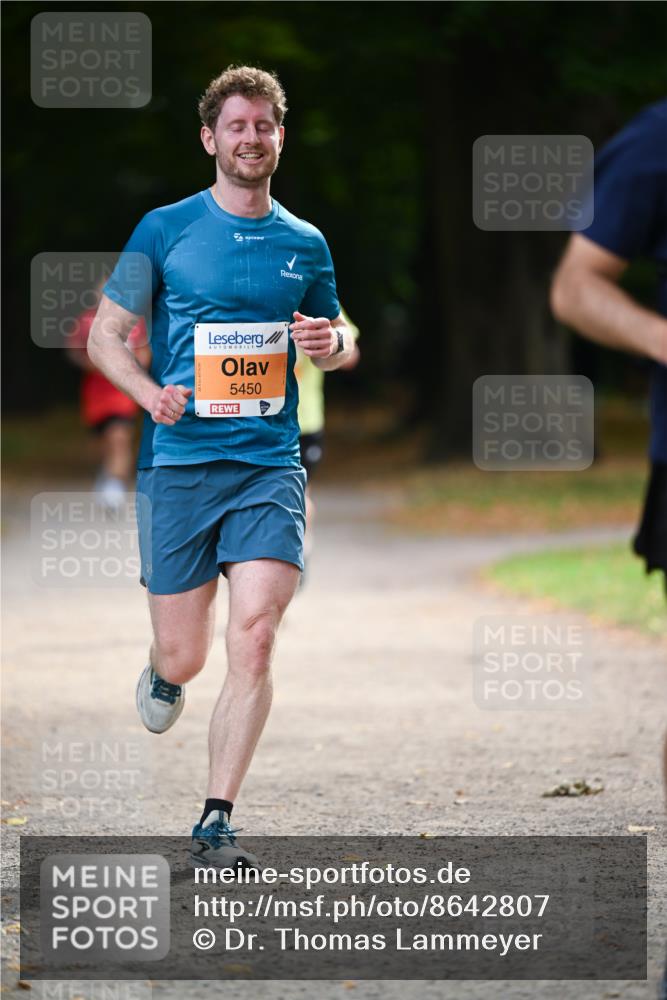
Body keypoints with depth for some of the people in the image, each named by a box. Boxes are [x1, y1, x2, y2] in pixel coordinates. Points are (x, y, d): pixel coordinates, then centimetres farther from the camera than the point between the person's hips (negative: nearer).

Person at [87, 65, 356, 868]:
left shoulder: (304, 245, 10)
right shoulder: (166, 229, 3)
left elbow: (340, 342, 24)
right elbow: (104, 335, 5)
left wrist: (331, 344, -2)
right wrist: (149, 392, -15)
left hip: (269, 464, 1)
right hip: (177, 462, -1)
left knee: (253, 639, -15)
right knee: (183, 656, 2)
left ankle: (217, 822, -9)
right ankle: (163, 674, 41)